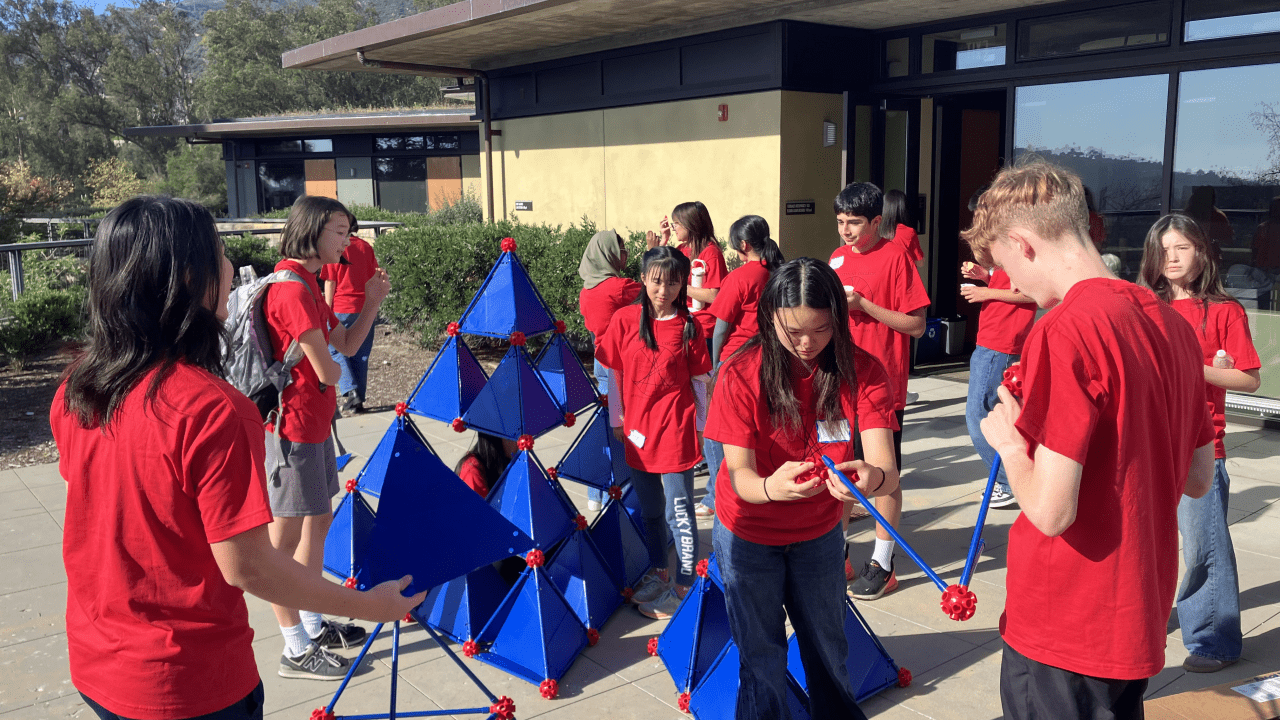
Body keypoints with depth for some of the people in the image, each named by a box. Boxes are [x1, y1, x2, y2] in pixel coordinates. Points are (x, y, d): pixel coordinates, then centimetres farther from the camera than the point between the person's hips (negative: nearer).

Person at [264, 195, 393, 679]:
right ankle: (296, 651, 10)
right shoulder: (291, 286, -19)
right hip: (292, 425, -11)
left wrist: (372, 301, 4)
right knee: (285, 536, 0)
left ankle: (312, 624, 33)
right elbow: (327, 371, -21)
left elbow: (347, 346, 15)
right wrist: (331, 374, 2)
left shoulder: (307, 284, 14)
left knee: (319, 520, 19)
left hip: (314, 421, 11)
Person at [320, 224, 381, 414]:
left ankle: (350, 392, -10)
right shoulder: (366, 248, 7)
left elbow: (330, 283, -6)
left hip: (342, 308, -4)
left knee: (336, 350, 7)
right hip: (365, 310, 4)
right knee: (361, 355, 9)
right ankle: (359, 400, 11)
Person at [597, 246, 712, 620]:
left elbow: (699, 381, 1)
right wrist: (616, 420, 7)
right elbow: (614, 374, 5)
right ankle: (659, 573, 35)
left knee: (679, 512, 0)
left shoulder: (689, 326, -5)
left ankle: (684, 587, 10)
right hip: (637, 429, 3)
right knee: (649, 509, 18)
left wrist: (701, 427, 3)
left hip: (676, 429, -3)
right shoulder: (624, 320, -2)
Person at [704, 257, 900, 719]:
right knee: (762, 656, 10)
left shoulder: (861, 370, -19)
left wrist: (874, 478, -54)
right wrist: (770, 487, -51)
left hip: (819, 532, 2)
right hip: (748, 534, -2)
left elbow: (887, 469, -29)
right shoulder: (741, 374, -23)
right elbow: (740, 477, -27)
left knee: (828, 646, 18)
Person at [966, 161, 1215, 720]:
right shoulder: (1171, 323, 4)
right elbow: (1198, 478, 12)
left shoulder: (1064, 332, -22)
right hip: (1140, 617, 8)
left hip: (1064, 631, -8)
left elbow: (1051, 510, -25)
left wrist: (1009, 440, -7)